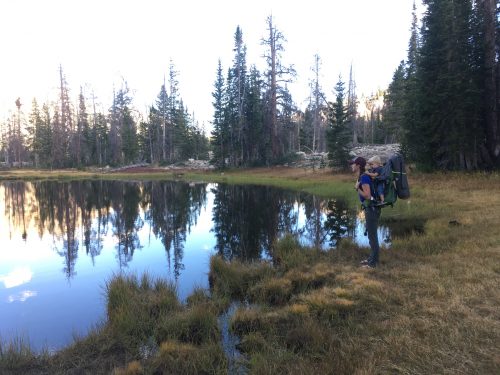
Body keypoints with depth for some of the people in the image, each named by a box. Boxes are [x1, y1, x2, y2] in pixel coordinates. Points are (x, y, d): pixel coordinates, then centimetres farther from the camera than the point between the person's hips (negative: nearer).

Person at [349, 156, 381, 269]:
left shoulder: (364, 177, -19)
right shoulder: (361, 177, 11)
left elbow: (367, 195, -22)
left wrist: (357, 188, -13)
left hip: (372, 209, -10)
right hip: (370, 208, 10)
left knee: (372, 235, -3)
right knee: (371, 234, 16)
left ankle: (373, 262, 5)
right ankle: (372, 258, 27)